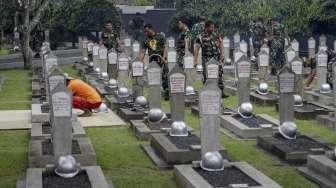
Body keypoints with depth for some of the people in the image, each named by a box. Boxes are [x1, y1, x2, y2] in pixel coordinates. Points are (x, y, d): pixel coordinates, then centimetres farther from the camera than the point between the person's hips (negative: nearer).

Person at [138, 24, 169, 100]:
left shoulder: (160, 36, 4)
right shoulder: (145, 40, 11)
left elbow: (165, 47, -1)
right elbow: (143, 52, 5)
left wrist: (163, 57, -15)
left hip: (161, 59, -3)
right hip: (152, 60, 3)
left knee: (165, 76, -8)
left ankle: (166, 93, -2)